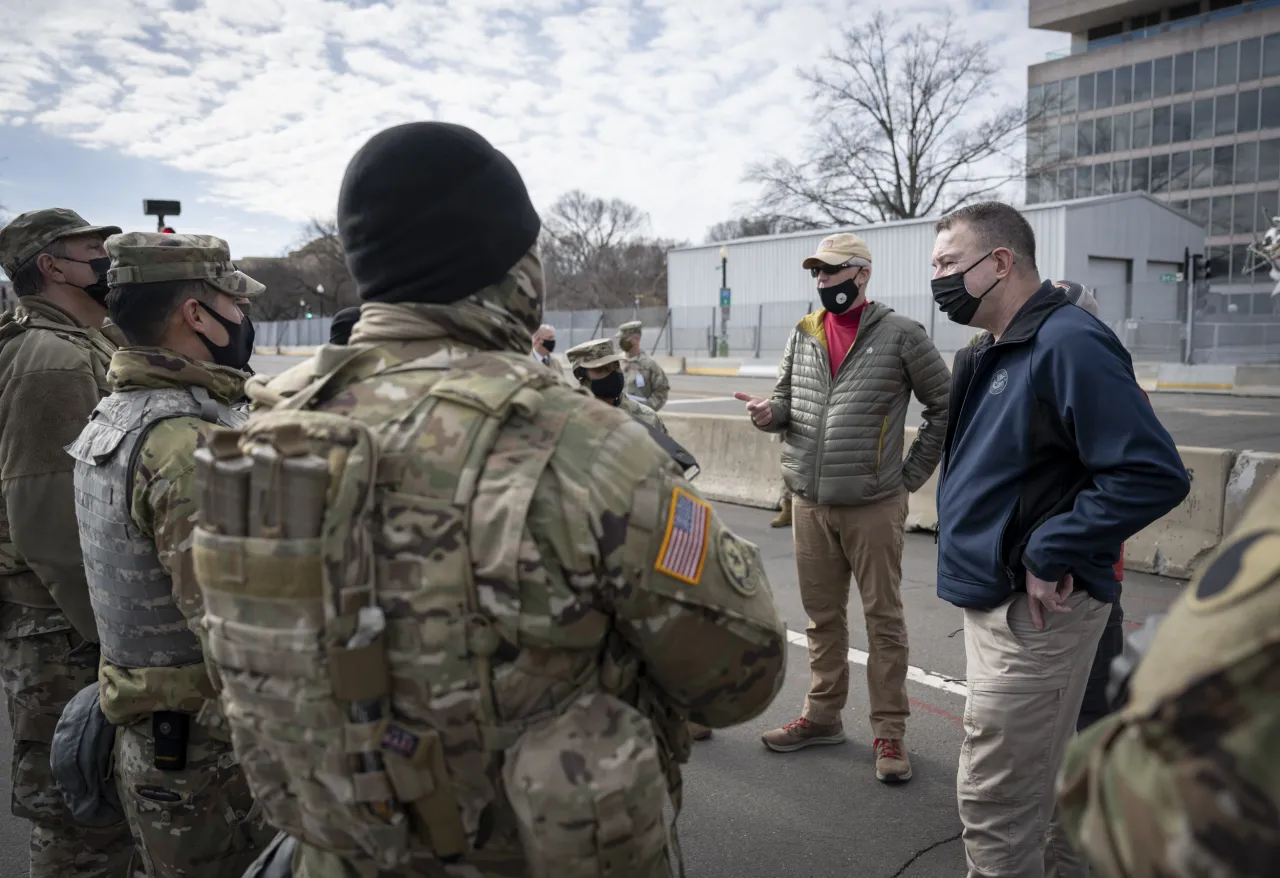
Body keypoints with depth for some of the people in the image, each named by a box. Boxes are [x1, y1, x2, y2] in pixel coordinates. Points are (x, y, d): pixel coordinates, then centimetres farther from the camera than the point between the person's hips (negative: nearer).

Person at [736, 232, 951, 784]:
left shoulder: (900, 334, -4)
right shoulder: (803, 333, 10)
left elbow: (944, 407, 1)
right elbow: (787, 399, 15)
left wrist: (913, 473, -1)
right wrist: (769, 412, -8)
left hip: (874, 504, -4)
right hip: (810, 502, 5)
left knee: (883, 618, 4)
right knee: (822, 615, 15)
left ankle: (889, 732, 15)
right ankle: (822, 716, 29)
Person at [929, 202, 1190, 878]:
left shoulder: (1069, 344, -18)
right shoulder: (999, 352, 11)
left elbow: (1153, 475, -25)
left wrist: (1049, 555, -22)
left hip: (1034, 611, -9)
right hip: (996, 599, 10)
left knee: (994, 800, -1)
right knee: (1039, 780, 23)